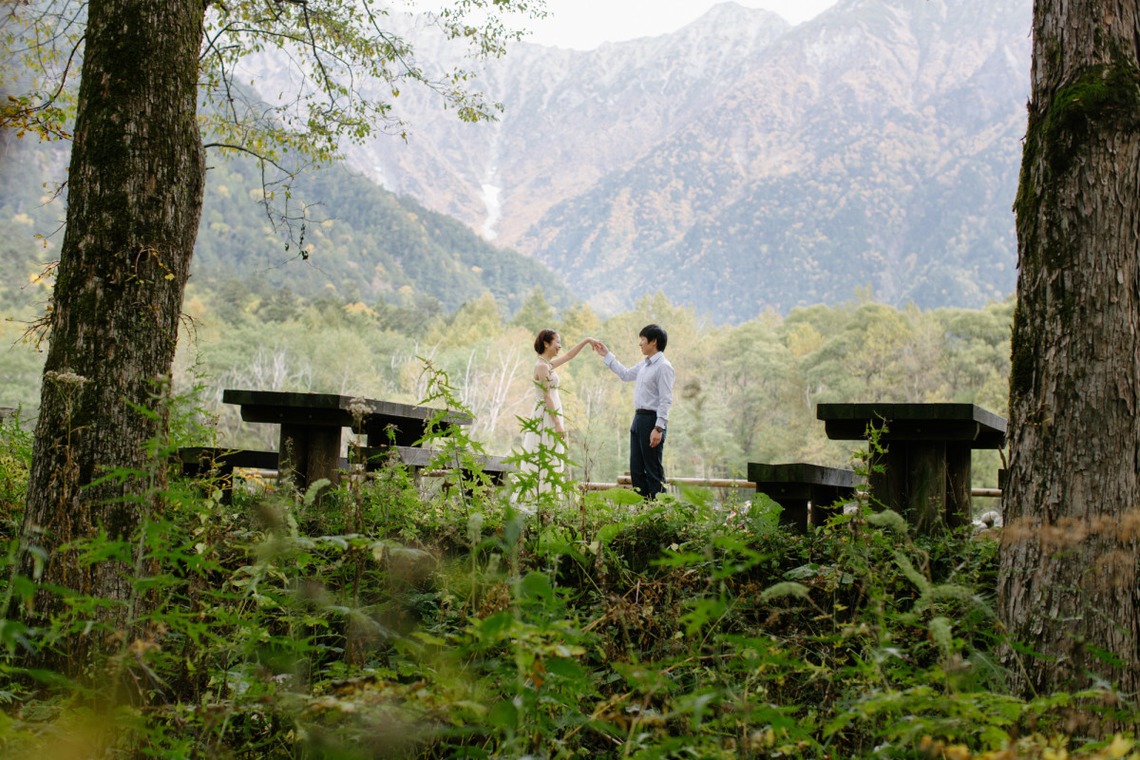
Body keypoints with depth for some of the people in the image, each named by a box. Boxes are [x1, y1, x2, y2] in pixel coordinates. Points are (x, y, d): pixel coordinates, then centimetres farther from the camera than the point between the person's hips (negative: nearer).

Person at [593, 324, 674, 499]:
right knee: (636, 470, 11)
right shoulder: (644, 365, 14)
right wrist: (606, 355, 31)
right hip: (639, 418, 9)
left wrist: (658, 428, -24)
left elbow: (666, 400, -19)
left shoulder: (663, 366, -14)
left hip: (652, 420, -9)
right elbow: (625, 374, 31)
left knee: (654, 470, -5)